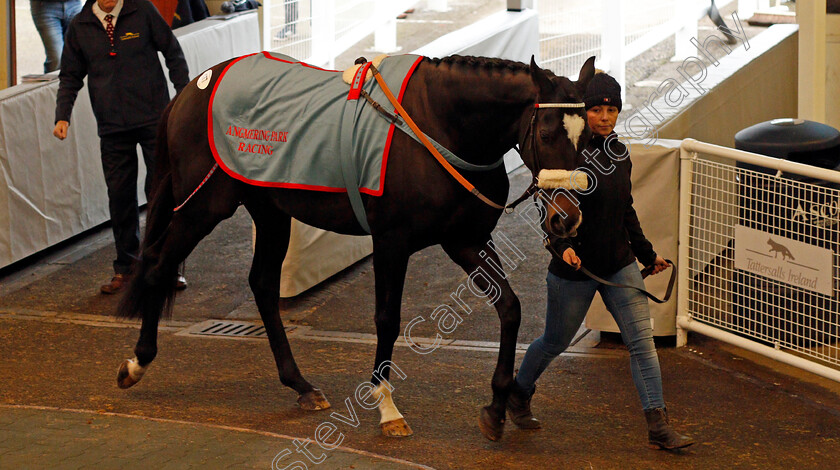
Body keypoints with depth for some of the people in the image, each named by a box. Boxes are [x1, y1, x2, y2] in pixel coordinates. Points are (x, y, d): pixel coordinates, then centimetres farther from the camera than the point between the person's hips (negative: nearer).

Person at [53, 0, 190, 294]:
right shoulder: (79, 27, 6)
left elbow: (172, 52, 5)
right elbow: (70, 76, 12)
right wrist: (62, 116, -1)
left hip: (153, 118, -2)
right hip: (112, 126, 2)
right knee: (120, 195, 3)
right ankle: (125, 267, 15)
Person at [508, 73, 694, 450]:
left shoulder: (620, 152, 6)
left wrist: (646, 253, 23)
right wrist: (562, 247, -32)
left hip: (620, 266, 5)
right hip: (575, 268, -5)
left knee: (642, 339, -5)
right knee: (555, 342, 12)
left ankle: (658, 426, -5)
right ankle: (519, 394, 40)